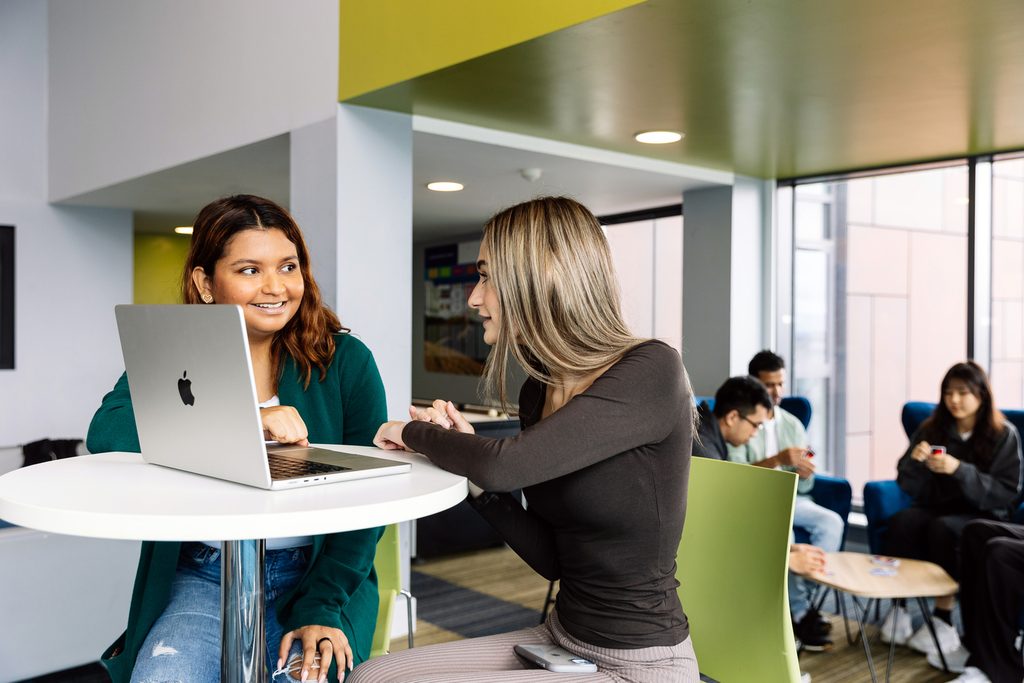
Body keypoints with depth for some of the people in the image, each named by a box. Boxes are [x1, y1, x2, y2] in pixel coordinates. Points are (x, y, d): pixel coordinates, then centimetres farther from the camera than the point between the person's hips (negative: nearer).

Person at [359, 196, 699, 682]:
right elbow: (551, 557, 6)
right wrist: (469, 463, -5)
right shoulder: (540, 389, 4)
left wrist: (413, 431, -10)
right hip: (561, 638, 7)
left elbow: (507, 466, -29)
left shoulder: (650, 371, -18)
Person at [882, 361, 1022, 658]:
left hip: (982, 516, -3)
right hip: (937, 507, 3)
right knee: (901, 521, -30)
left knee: (942, 528, -35)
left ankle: (943, 620, -28)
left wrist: (959, 470, -24)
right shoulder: (931, 429, 4)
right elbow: (912, 488, 3)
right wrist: (914, 461, -19)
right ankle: (898, 607, -22)